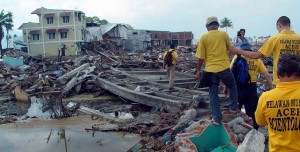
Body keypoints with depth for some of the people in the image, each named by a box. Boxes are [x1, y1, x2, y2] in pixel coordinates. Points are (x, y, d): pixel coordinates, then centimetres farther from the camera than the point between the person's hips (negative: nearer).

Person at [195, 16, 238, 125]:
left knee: (213, 94, 9)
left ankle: (217, 118, 11)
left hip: (210, 69, 0)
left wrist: (198, 70, 7)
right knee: (232, 86, 27)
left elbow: (201, 57, -4)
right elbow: (230, 48, 12)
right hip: (224, 68, 0)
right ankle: (233, 107, 29)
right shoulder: (224, 34, -1)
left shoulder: (203, 37, -3)